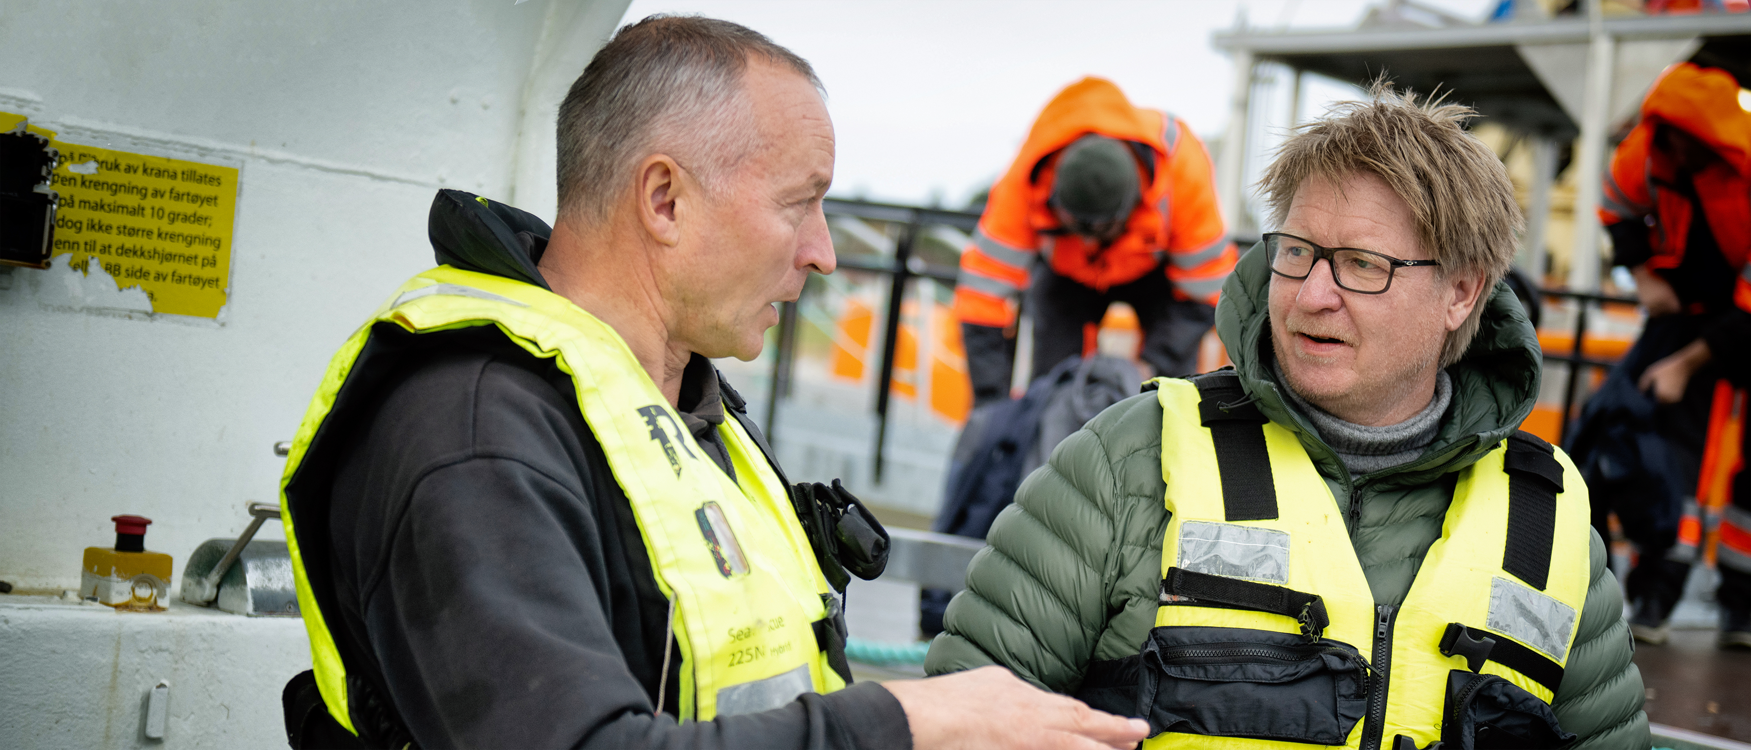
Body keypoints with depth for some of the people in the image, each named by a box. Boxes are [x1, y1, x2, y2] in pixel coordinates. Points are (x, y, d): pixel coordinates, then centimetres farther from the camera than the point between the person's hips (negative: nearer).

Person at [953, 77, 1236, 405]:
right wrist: (991, 405, -36)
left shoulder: (1183, 165, -39)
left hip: (1158, 266, 0)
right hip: (1064, 273, 1)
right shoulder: (1023, 181, -39)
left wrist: (1153, 370, -33)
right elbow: (983, 291, -34)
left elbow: (1203, 291, -27)